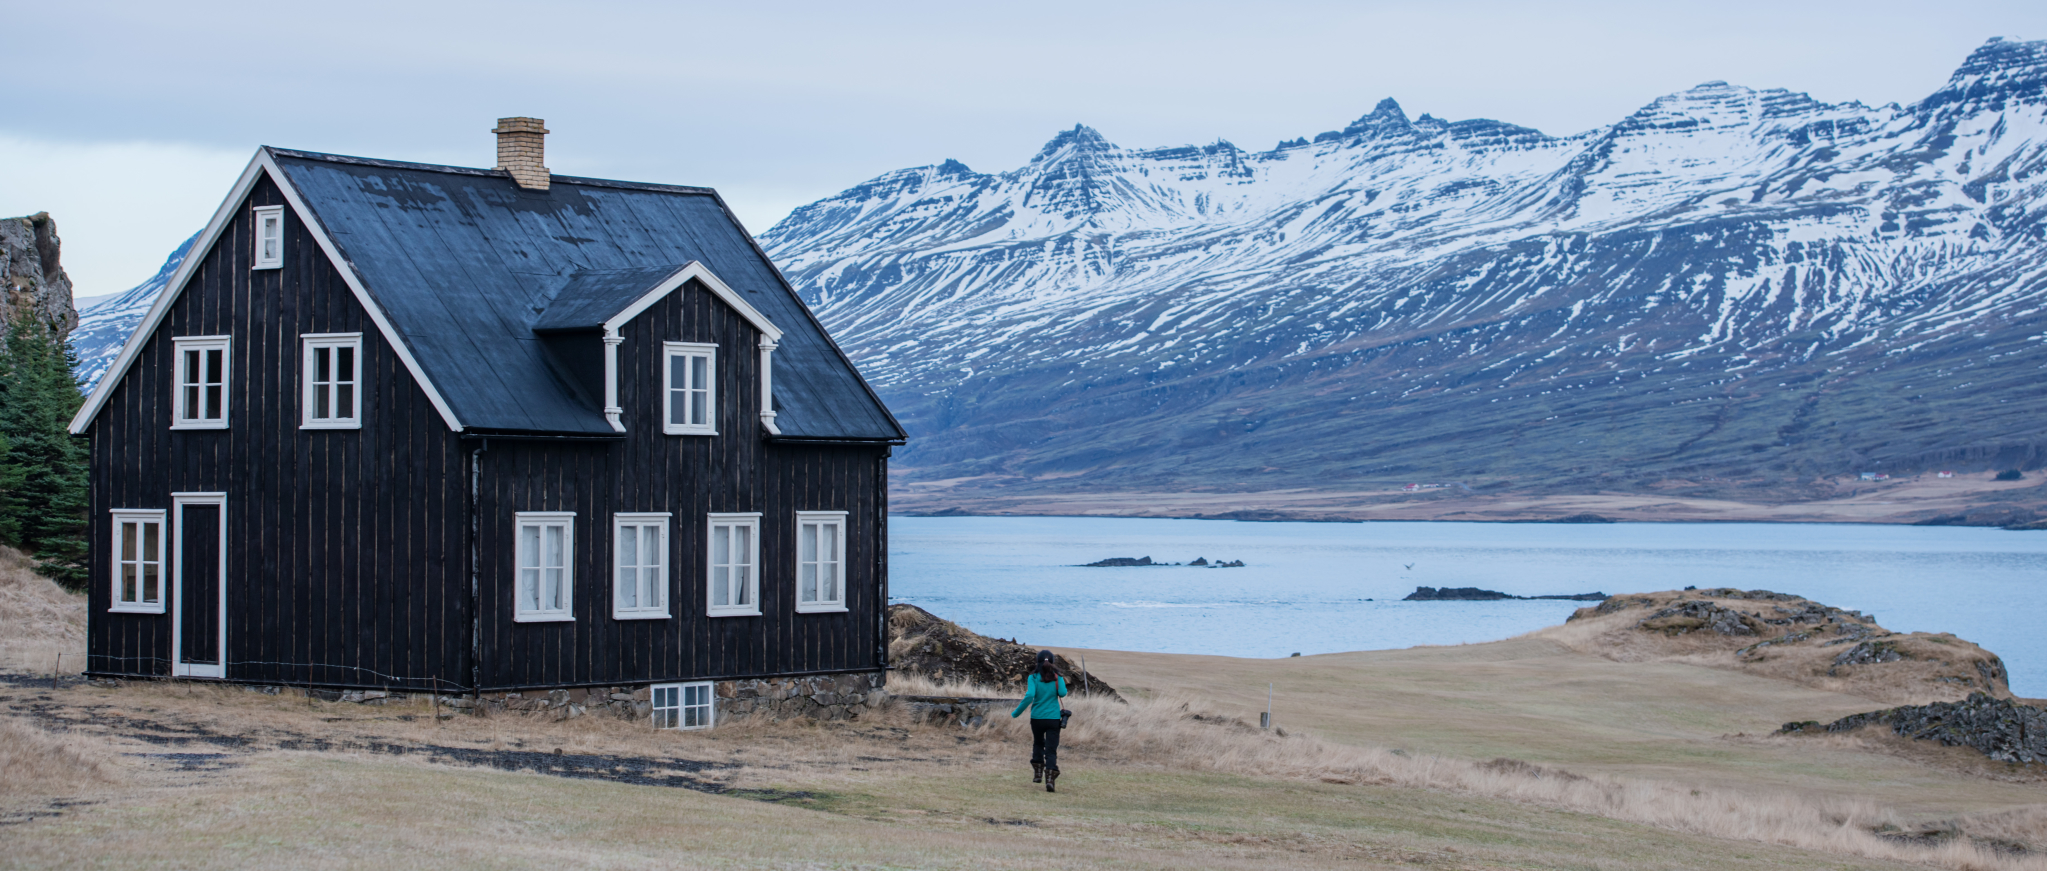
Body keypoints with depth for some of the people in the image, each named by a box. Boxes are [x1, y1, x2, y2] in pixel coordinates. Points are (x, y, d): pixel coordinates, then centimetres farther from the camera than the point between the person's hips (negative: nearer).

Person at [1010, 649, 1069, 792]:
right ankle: (1050, 779, -16)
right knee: (1051, 750, 0)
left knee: (1038, 744, 25)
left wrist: (1015, 713, -11)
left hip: (1037, 718, 0)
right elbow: (1062, 693, -18)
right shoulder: (1057, 677, -2)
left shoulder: (1033, 677, -5)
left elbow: (1029, 696, -18)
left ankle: (1038, 773, 22)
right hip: (1053, 718, 0)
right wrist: (1062, 684, 5)